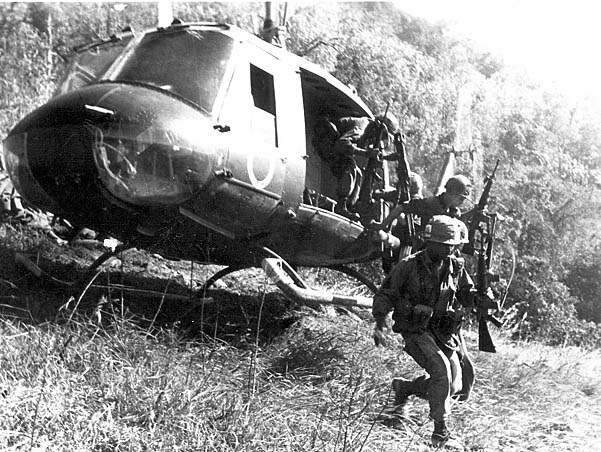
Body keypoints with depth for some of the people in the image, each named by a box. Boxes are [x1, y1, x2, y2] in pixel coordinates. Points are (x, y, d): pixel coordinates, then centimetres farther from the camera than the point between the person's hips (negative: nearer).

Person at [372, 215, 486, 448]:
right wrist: (380, 324, -14)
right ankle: (440, 428, -7)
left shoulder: (456, 267, 3)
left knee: (458, 385, 3)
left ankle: (404, 387, 25)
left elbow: (469, 296, 14)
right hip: (417, 331, -5)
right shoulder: (409, 266, -10)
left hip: (446, 331, 6)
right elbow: (385, 295, -4)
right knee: (441, 370, -25)